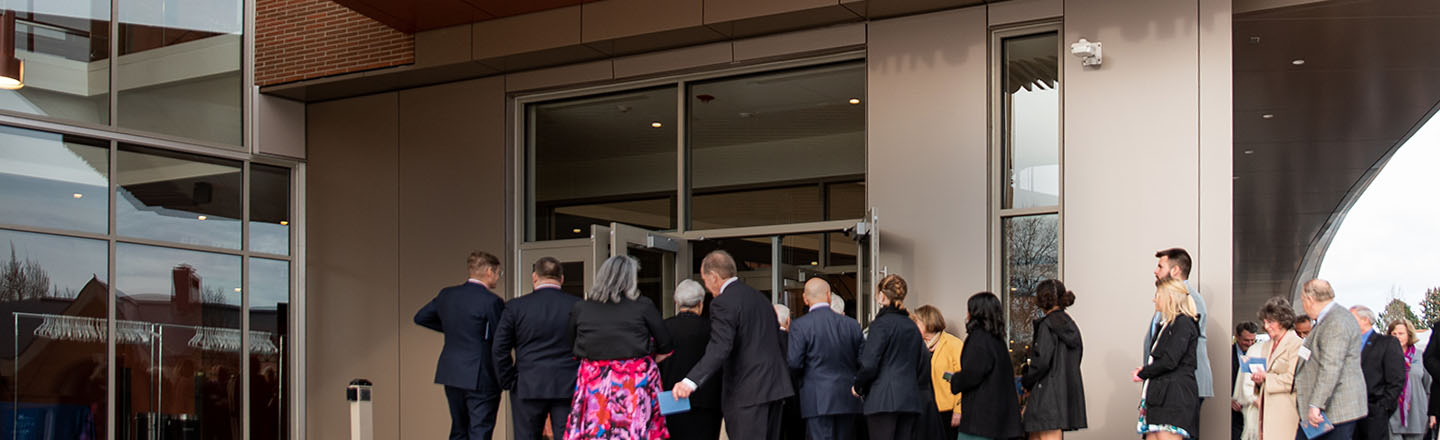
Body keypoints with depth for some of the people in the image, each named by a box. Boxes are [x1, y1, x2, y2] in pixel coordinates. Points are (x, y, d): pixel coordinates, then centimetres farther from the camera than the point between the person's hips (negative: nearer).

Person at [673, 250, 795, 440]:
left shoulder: (723, 303, -11)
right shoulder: (760, 298, 17)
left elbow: (720, 349, -24)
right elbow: (778, 341, 21)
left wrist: (690, 382, -33)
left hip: (747, 392, -9)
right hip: (774, 386, 9)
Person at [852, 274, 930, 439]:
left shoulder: (881, 324, -8)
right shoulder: (912, 326, 14)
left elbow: (869, 364, -12)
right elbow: (924, 365, 16)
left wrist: (858, 387, 3)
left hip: (883, 399, -7)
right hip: (910, 399, 7)